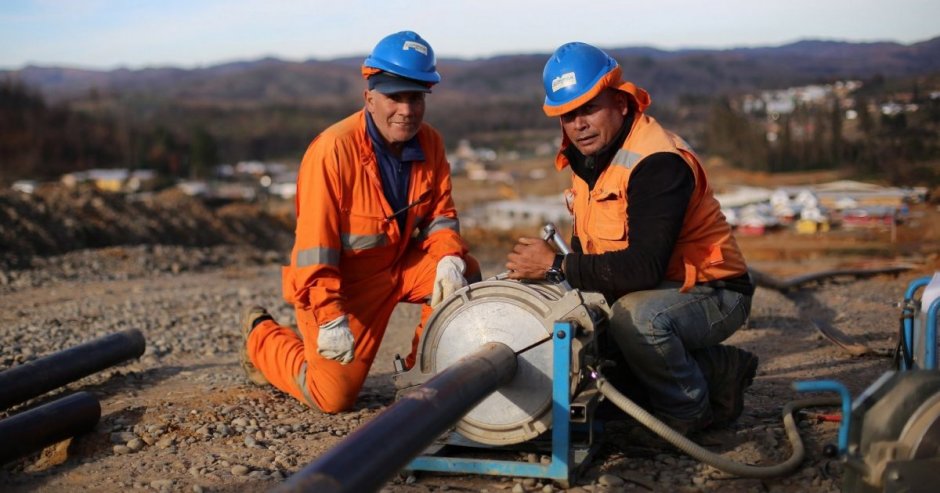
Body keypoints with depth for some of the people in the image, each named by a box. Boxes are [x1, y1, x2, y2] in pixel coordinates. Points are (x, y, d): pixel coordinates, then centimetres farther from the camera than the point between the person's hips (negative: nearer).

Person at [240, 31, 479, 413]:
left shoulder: (430, 144, -6)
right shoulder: (334, 150, -26)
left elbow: (440, 214, 2)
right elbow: (314, 245, -25)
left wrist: (449, 257, -21)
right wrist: (330, 317, -27)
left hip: (398, 265, 6)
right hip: (341, 281, -6)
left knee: (464, 275, -18)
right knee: (333, 396, -5)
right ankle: (262, 337, 23)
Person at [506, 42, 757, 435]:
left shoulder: (658, 163, -25)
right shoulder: (588, 155, 4)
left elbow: (644, 268, -32)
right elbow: (588, 243, 10)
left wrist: (557, 267, -25)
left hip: (711, 292, -10)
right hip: (643, 291, 10)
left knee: (635, 317, -36)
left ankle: (689, 412, -7)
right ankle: (719, 370, 6)